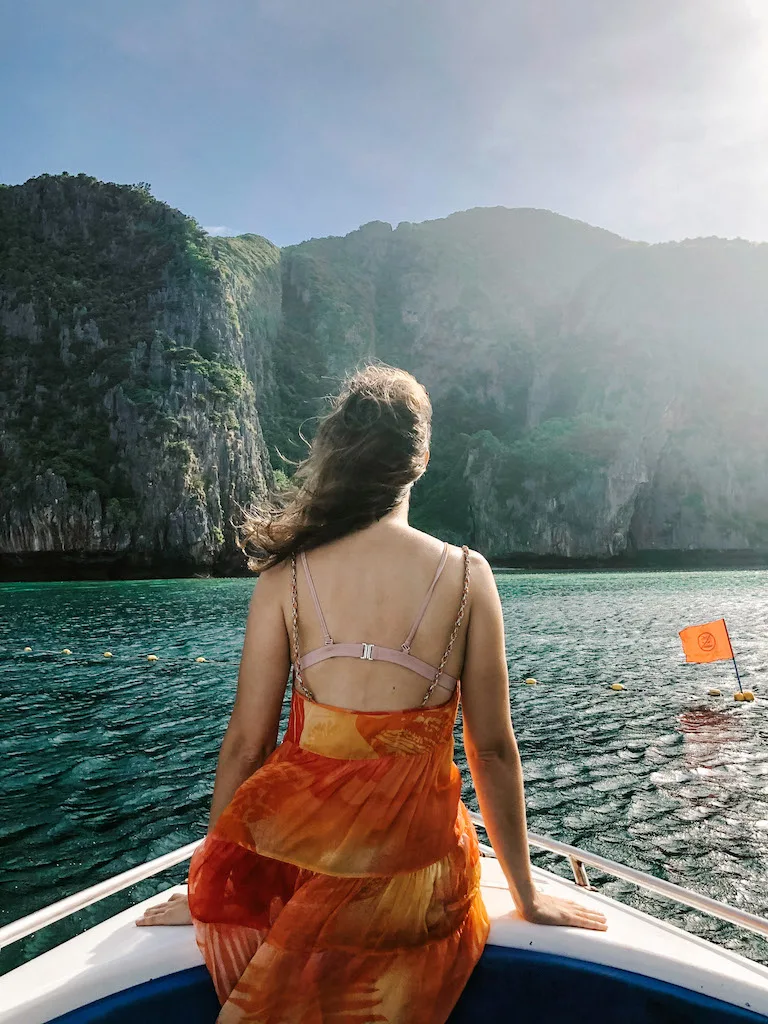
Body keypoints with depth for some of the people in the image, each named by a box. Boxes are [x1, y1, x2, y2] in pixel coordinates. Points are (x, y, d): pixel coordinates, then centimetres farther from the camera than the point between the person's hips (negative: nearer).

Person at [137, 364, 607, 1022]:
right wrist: (528, 896, 11)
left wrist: (208, 887, 12)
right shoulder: (466, 574, -8)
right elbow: (494, 751, -3)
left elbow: (244, 744, -3)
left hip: (295, 851, 2)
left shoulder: (287, 574, -7)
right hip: (415, 866, -1)